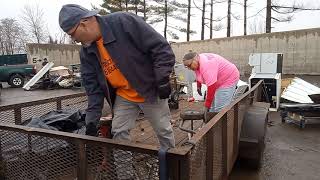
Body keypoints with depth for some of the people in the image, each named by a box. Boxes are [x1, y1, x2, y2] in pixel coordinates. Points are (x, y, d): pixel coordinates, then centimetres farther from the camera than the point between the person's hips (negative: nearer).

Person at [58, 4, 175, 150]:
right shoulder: (86, 52, -3)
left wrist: (162, 80, -21)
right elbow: (92, 86, 2)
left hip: (150, 91, -4)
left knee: (164, 131, 10)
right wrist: (92, 120, -1)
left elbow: (160, 47, -20)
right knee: (118, 133, 5)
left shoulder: (124, 22, -23)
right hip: (123, 96, 5)